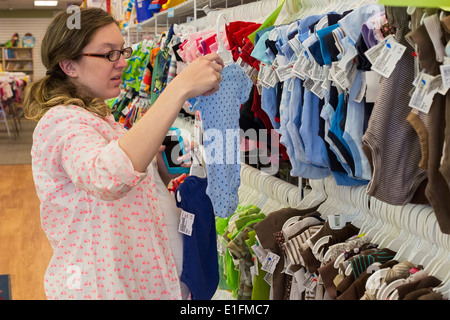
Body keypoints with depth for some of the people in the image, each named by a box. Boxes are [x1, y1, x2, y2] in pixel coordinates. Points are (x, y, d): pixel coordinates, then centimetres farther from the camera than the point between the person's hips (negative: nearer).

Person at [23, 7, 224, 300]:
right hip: (105, 286, -9)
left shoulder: (98, 117, 12)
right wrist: (179, 90, -42)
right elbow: (106, 178, -42)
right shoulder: (61, 121, -20)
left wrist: (161, 165, -3)